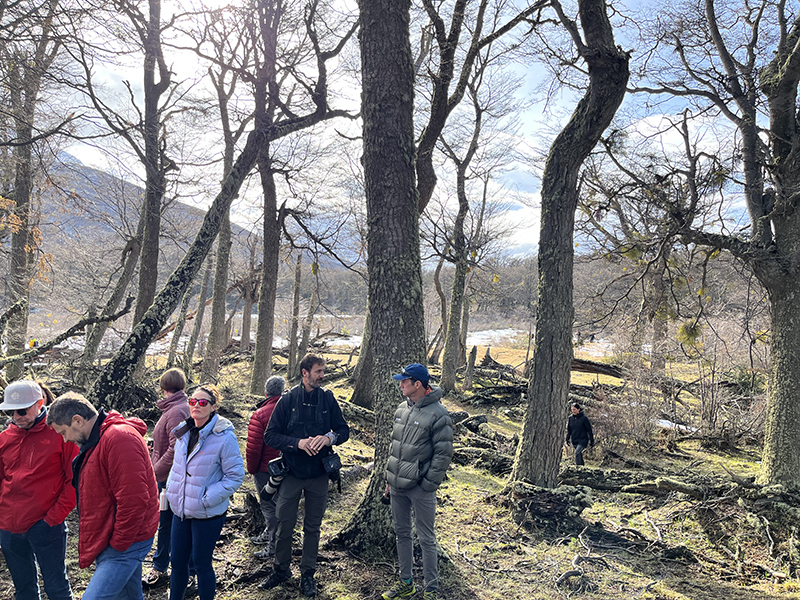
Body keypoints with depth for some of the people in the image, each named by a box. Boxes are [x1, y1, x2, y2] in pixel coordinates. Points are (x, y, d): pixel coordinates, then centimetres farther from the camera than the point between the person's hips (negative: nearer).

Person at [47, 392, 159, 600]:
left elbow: (133, 501, -25)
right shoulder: (95, 441, 13)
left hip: (124, 544, -10)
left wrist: (117, 545, -16)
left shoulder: (119, 438, -21)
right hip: (106, 541, 10)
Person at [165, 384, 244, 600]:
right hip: (181, 510, 6)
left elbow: (235, 476, -15)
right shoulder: (184, 432, 2)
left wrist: (207, 498, -17)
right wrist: (171, 490, 6)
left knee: (201, 564, 7)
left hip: (207, 514, -6)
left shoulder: (224, 436, -18)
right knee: (177, 561, 17)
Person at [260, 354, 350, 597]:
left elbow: (344, 430, 3)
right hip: (292, 473, -1)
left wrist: (330, 438, -18)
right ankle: (281, 569, 31)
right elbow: (270, 435, -8)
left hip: (318, 475, 1)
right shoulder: (288, 400, -7)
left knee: (313, 527, 13)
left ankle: (308, 574, 30)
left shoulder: (327, 399, -2)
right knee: (284, 526, 9)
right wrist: (298, 443, -21)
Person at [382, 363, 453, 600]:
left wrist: (429, 484, -15)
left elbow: (443, 454, -14)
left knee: (426, 539, 5)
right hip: (397, 486, 7)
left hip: (420, 489, -7)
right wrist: (389, 479, 14)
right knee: (402, 534, 18)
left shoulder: (438, 414, -16)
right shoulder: (402, 409, 7)